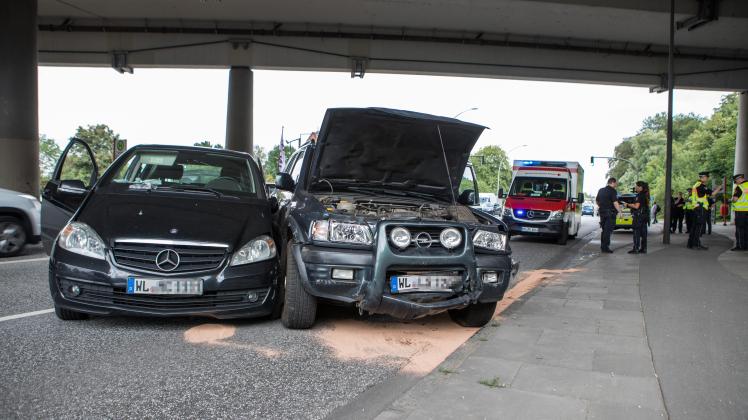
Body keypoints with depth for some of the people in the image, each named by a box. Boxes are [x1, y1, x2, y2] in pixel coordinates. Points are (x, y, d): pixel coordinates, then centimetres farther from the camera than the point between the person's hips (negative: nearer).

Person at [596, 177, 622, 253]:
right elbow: (615, 203, -19)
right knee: (608, 231, -4)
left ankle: (602, 246, 19)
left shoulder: (601, 190, 12)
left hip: (602, 212, 7)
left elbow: (597, 200, 22)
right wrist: (619, 211, -17)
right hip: (610, 213, -7)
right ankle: (605, 247, -4)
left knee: (604, 230, 16)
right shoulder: (613, 191, -11)